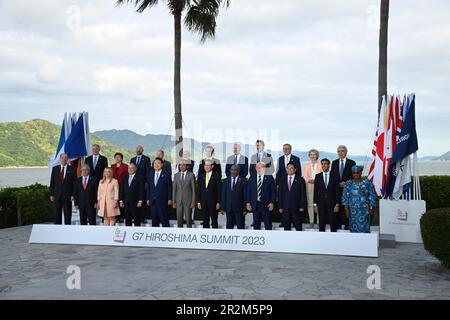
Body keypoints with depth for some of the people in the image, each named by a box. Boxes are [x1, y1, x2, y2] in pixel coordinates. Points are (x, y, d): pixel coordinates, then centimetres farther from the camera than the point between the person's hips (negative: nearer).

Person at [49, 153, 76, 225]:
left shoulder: (72, 169, 2)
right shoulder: (55, 169, 8)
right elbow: (52, 182, 9)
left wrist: (73, 195, -7)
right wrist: (51, 194, 3)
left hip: (67, 196, -2)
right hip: (57, 195, 2)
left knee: (67, 215, 2)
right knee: (57, 214, 5)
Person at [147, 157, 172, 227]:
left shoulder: (166, 175, -3)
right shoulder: (150, 174, 12)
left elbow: (169, 188, -2)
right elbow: (149, 188, 14)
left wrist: (169, 199, -6)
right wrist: (148, 199, 11)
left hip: (162, 201, -5)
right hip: (152, 201, 5)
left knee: (164, 219, -3)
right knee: (154, 220, 8)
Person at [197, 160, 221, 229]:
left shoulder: (216, 176, -3)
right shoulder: (201, 177, 12)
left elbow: (219, 190, -5)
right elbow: (199, 190, 12)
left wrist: (218, 202, -10)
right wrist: (198, 201, 6)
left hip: (213, 202, -4)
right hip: (204, 202, 5)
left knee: (214, 221, 1)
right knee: (205, 221, 8)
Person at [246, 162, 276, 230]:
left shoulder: (269, 177, 1)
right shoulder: (252, 178, 8)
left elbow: (273, 191, 0)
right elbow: (248, 191, 9)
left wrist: (272, 202, -8)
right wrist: (248, 202, 1)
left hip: (266, 205, -2)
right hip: (255, 205, 2)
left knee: (268, 225, 2)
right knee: (256, 224, 8)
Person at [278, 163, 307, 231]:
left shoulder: (300, 180, 1)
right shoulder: (282, 179, 9)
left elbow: (303, 194, -1)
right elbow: (280, 194, 8)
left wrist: (302, 207, -7)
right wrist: (280, 207, 3)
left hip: (297, 208, -2)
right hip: (285, 208, 3)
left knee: (298, 226, 2)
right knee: (286, 226, 7)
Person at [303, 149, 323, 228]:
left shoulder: (320, 165, 8)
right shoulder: (307, 166, 17)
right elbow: (305, 176, 11)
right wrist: (308, 180, -10)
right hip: (309, 187, 3)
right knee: (310, 204, -1)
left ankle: (318, 222, -4)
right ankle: (311, 221, 4)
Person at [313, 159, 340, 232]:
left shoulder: (334, 176, 2)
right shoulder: (318, 176, 5)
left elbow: (337, 192, 1)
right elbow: (315, 191, 4)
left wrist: (337, 204, -5)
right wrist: (315, 205, 0)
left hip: (332, 203, -1)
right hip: (321, 203, 1)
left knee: (333, 224, 1)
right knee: (321, 224, 4)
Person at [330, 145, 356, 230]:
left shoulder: (351, 163, 3)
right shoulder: (334, 163, 13)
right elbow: (331, 176, 12)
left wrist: (346, 183, -11)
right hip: (336, 188, 2)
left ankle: (347, 225, 3)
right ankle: (338, 225, 6)